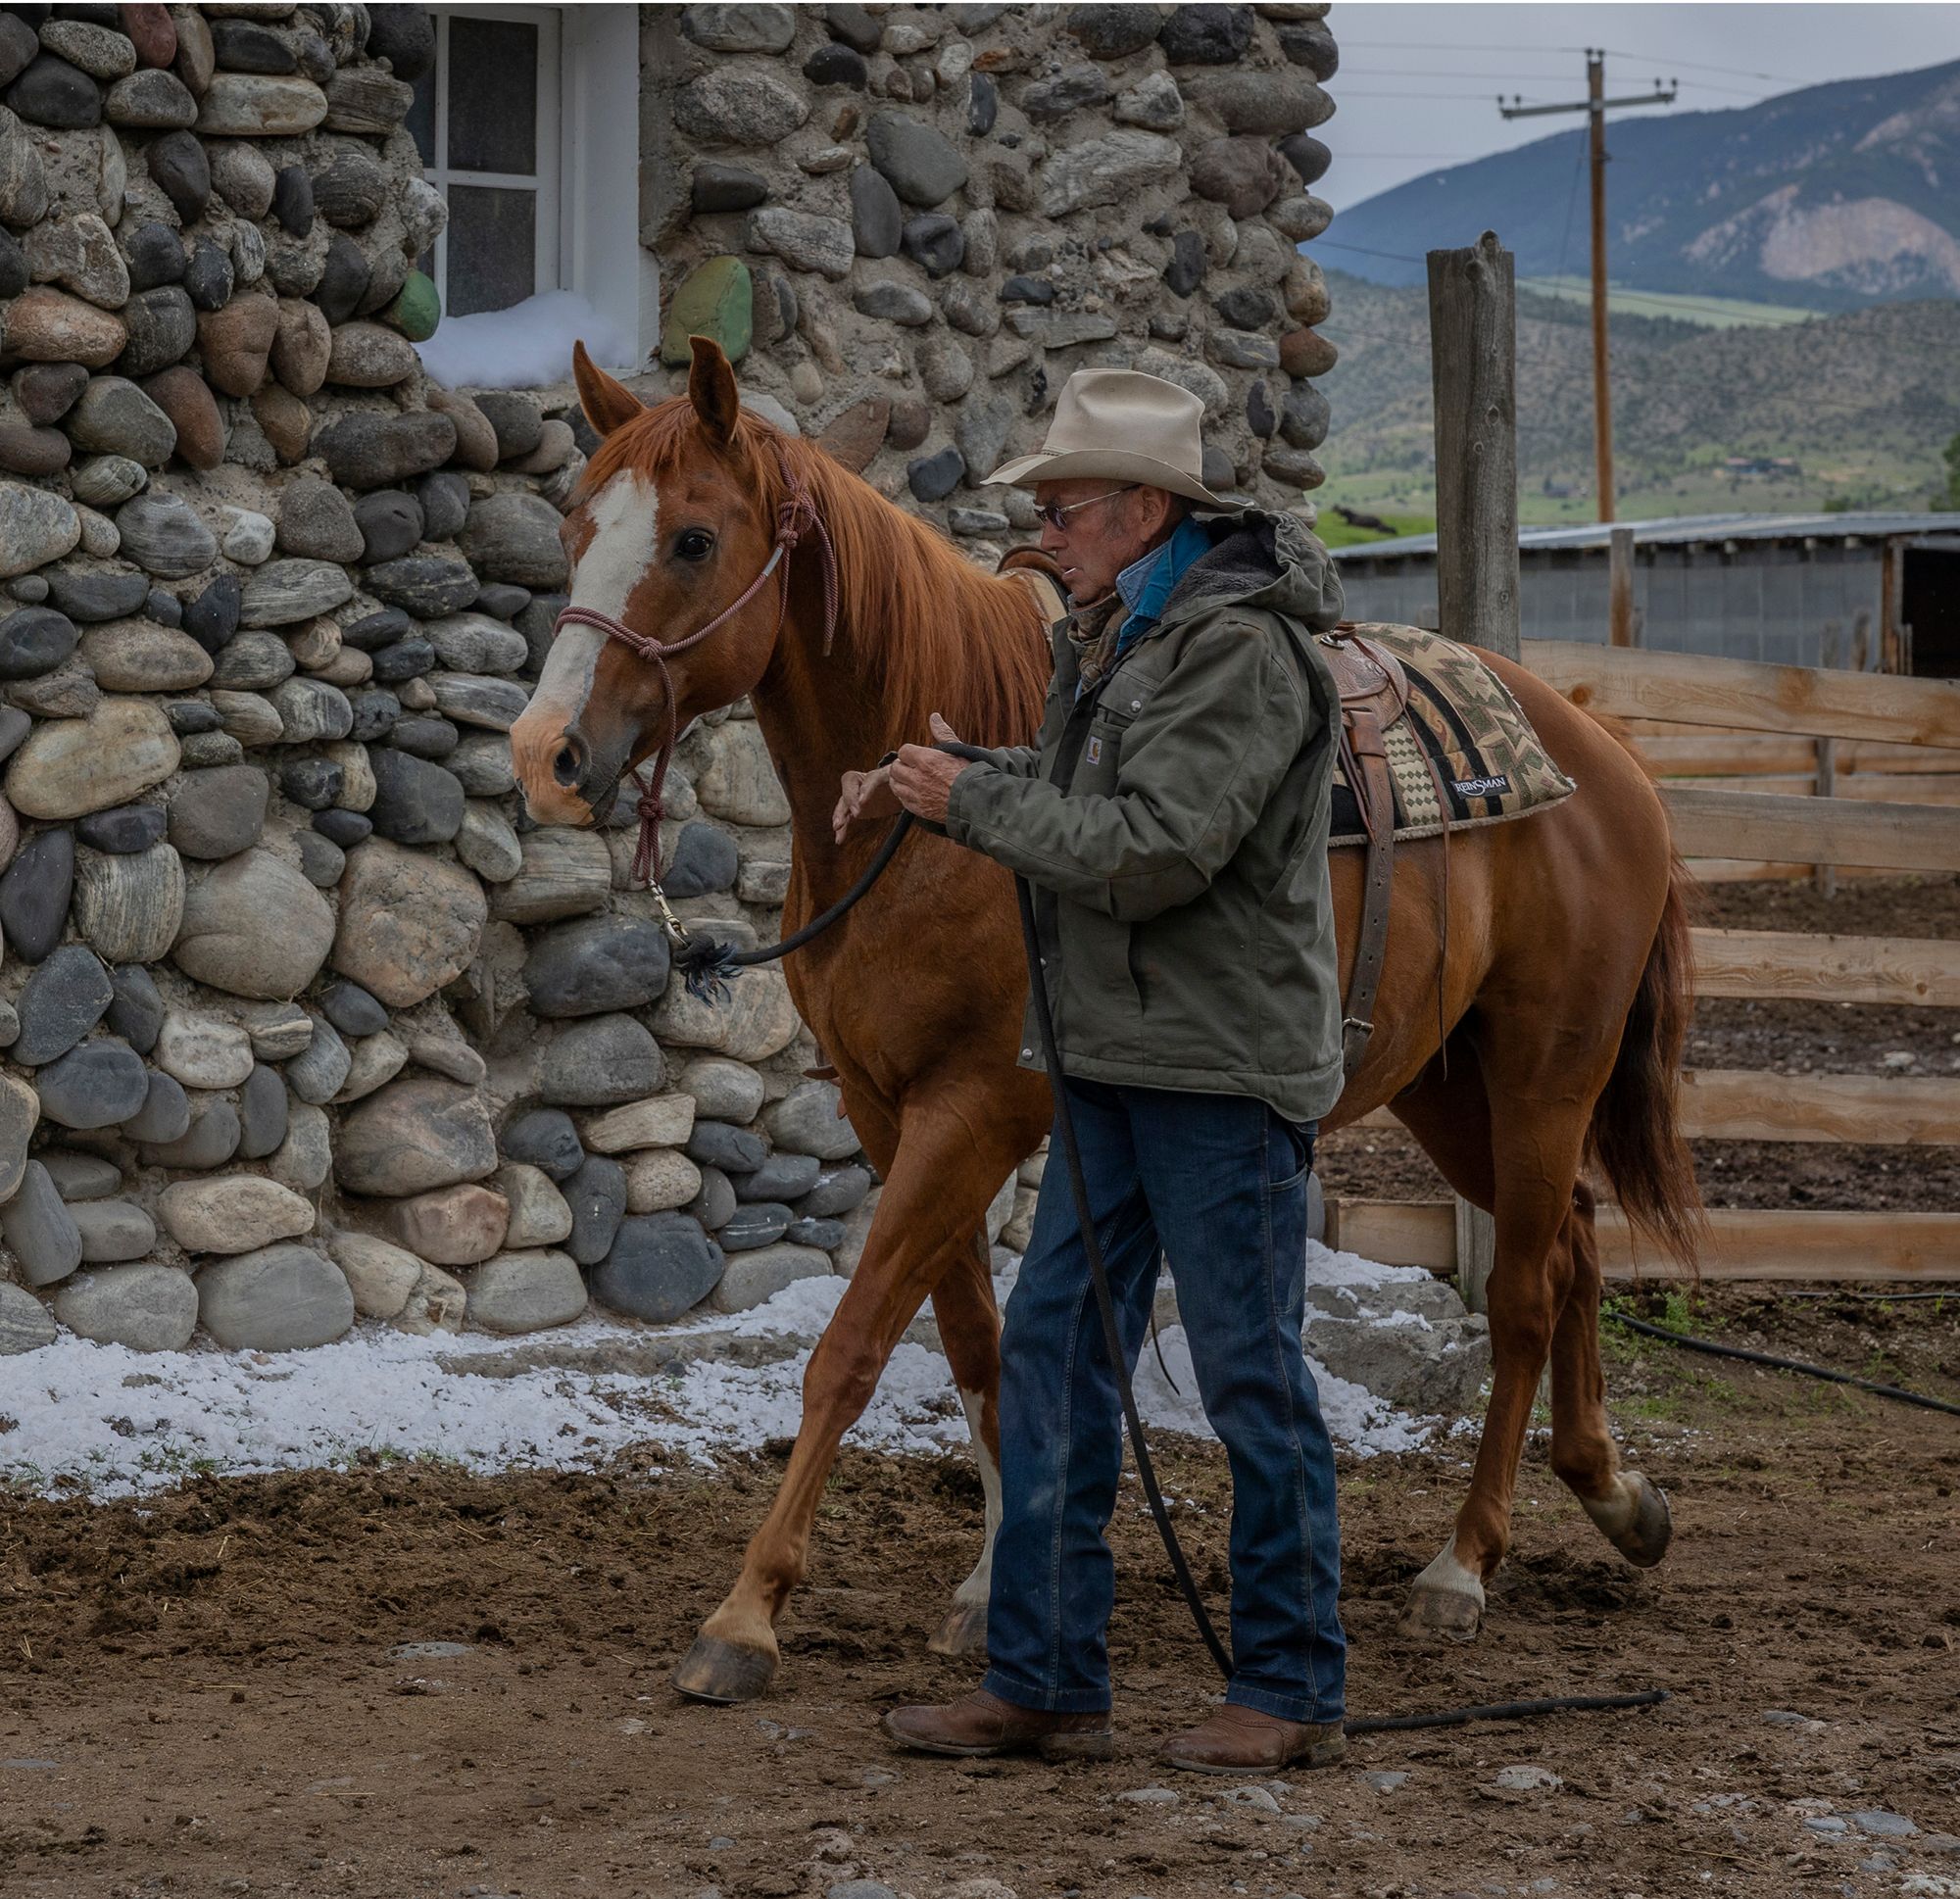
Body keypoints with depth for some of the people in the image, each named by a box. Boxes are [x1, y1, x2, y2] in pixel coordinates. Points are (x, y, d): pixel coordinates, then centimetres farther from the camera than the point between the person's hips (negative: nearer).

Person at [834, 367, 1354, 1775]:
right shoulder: (1116, 635, 12)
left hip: (1222, 1071, -10)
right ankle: (1045, 1683, 14)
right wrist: (936, 777, 8)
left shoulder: (1242, 650, -18)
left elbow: (1152, 852, -25)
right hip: (1114, 1061, 10)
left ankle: (1295, 1694, 9)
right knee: (1052, 1354, 8)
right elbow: (1078, 790, 25)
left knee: (1252, 1378, -1)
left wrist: (972, 803, -16)